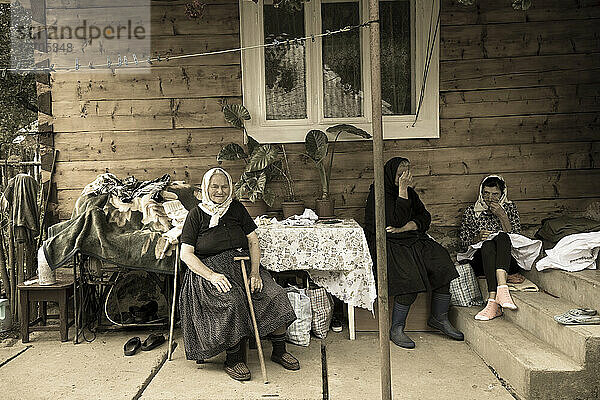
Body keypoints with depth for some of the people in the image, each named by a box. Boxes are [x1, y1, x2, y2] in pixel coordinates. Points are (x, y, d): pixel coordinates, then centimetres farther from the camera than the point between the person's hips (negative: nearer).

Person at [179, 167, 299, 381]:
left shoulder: (236, 208, 11)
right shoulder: (196, 214, 2)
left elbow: (253, 241, 8)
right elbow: (186, 253, -4)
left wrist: (255, 271, -8)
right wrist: (212, 275, -19)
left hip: (242, 265, 4)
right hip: (209, 269, -3)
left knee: (276, 294, -19)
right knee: (233, 301, -33)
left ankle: (279, 350, -2)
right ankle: (233, 360, -15)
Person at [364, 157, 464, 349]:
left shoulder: (410, 192, 13)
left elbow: (424, 218, 4)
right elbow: (397, 220, -18)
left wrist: (403, 228, -13)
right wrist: (402, 190, -18)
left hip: (412, 240, 7)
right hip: (387, 244, -6)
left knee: (441, 259, -18)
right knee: (410, 274, -31)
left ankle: (439, 318, -3)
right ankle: (396, 329, -18)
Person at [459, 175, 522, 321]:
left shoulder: (509, 208, 18)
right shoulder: (471, 212, 16)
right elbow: (464, 243, 12)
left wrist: (502, 216, -5)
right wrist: (478, 238, -10)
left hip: (509, 260, 0)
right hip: (481, 260, 0)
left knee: (502, 237, -34)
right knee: (488, 244, -36)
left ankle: (493, 302, -54)